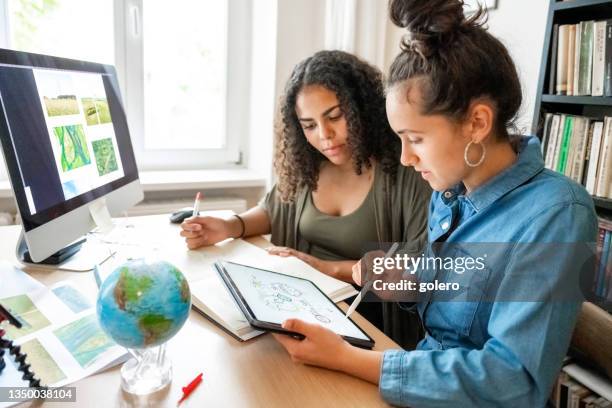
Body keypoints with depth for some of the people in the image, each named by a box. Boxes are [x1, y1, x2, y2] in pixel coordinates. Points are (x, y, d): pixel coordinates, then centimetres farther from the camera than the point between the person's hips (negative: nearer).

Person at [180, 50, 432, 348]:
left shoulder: (406, 170, -16)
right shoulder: (306, 165, 3)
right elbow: (273, 209, 20)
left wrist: (329, 268, -19)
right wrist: (229, 227, -2)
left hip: (365, 318, -6)